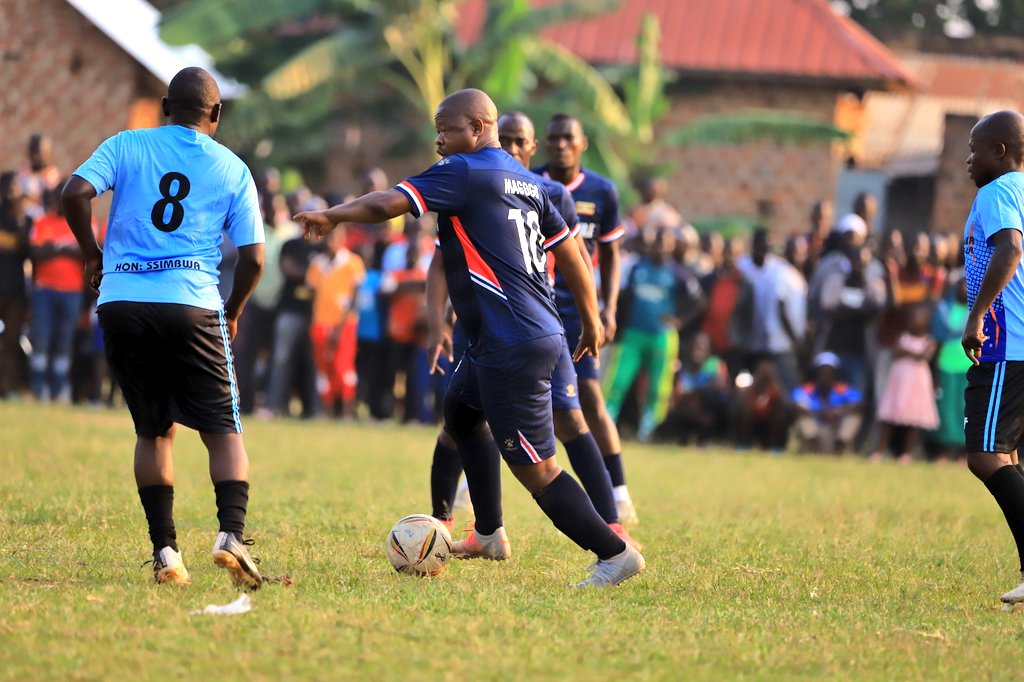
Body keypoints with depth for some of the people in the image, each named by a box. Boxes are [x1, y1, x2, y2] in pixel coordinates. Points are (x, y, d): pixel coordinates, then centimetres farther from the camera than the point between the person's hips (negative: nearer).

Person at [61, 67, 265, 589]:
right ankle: (231, 534, -17)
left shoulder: (126, 146, 9)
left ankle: (164, 552, 9)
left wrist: (92, 253, 8)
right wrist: (233, 311, 20)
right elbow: (252, 258, 4)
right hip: (192, 306, -2)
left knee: (154, 431, 15)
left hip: (122, 304, 2)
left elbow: (75, 193, -7)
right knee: (223, 432, 5)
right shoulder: (232, 169, 8)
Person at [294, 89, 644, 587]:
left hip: (512, 346, -10)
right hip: (540, 333, 10)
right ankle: (490, 536, 32)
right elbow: (568, 250, 19)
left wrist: (330, 216, 1)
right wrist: (591, 320, 27)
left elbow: (386, 205, -15)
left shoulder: (464, 172, -10)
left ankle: (616, 554, -5)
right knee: (460, 412, 29)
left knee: (535, 469, -6)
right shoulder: (525, 181, 15)